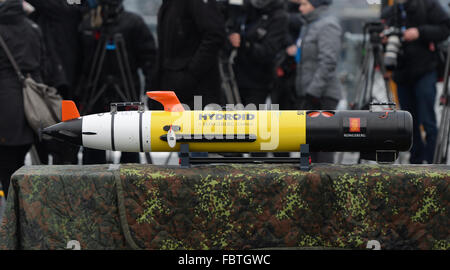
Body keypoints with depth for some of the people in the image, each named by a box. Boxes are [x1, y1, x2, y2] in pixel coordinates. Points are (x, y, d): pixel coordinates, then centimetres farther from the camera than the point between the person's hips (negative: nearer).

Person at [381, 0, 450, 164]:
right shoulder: (388, 14, 12)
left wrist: (420, 32, -16)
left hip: (425, 72, -5)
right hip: (402, 75, 5)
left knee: (427, 120, -9)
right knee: (410, 123, 10)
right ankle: (416, 162, 20)